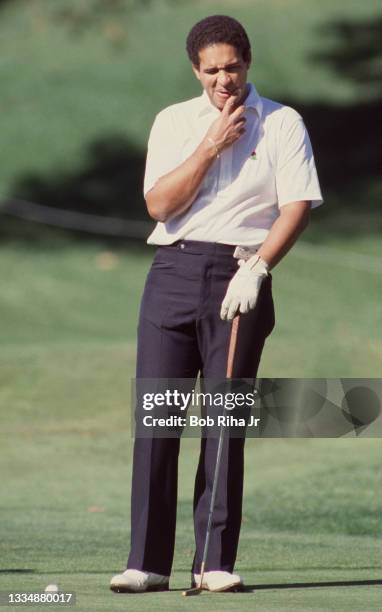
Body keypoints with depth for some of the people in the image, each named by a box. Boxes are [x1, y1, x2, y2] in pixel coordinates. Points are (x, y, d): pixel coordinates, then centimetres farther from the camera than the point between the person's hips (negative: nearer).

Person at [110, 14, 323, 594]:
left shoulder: (283, 124, 5)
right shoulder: (173, 122, 11)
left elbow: (297, 205, -3)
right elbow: (160, 204, 0)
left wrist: (257, 267, -16)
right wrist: (211, 147, -7)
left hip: (240, 277, -2)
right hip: (174, 270, 2)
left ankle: (216, 561, 2)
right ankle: (148, 561, -3)